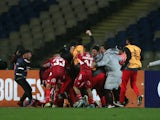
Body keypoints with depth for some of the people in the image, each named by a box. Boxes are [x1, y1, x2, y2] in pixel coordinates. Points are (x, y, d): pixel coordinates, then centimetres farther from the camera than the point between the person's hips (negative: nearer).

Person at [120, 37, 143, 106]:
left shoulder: (127, 48, -7)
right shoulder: (138, 48, 11)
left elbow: (128, 58, -18)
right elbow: (141, 58, 9)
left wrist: (123, 66, -13)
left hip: (128, 68, -6)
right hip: (135, 68, 6)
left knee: (124, 84, 5)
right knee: (133, 84, 15)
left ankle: (121, 101, 7)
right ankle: (138, 96, -13)